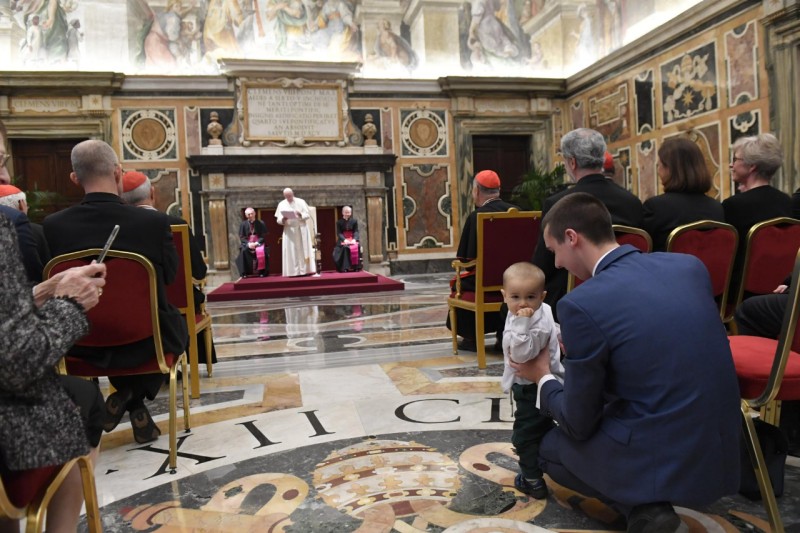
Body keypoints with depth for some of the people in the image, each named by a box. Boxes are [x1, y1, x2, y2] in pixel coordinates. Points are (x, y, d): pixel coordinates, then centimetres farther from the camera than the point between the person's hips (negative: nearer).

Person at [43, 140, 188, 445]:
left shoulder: (54, 225, -11)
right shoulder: (154, 222, -18)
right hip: (144, 341, -3)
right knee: (177, 327, 30)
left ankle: (126, 398, 29)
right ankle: (135, 401, 24)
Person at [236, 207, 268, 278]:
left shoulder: (261, 223, 2)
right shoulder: (243, 224, 5)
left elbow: (263, 236, -2)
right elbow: (241, 237, 1)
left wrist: (257, 243, -19)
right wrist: (248, 244, -18)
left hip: (258, 242, -1)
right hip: (247, 243, 1)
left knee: (262, 251, -32)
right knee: (243, 251, -30)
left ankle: (262, 272, -22)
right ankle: (244, 273, -23)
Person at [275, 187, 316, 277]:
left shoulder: (301, 202, 3)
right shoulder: (281, 204, 6)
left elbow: (308, 215, -1)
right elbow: (278, 219, 2)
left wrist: (301, 215, -21)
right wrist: (283, 220, -20)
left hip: (301, 230, -1)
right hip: (289, 231, 1)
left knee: (303, 250, 0)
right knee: (291, 252, -3)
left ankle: (305, 270, 4)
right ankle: (293, 272, -1)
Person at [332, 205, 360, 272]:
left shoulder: (354, 221, 9)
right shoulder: (339, 222, 5)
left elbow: (356, 231, 2)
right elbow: (339, 233, -3)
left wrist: (354, 239, -19)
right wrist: (344, 240, -22)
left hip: (352, 239, 1)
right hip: (343, 240, -1)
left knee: (357, 247, -30)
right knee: (345, 247, -33)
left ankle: (356, 267, -22)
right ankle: (345, 268, -31)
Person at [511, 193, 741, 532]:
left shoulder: (581, 303, -20)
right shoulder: (689, 265, 0)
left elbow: (578, 424, -9)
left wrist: (543, 379, 10)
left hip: (658, 461, -7)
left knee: (550, 447, 21)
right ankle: (650, 501, 17)